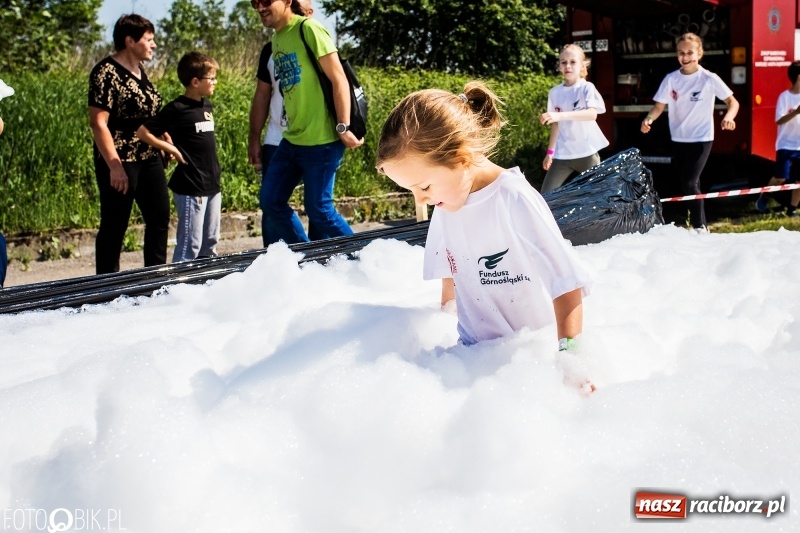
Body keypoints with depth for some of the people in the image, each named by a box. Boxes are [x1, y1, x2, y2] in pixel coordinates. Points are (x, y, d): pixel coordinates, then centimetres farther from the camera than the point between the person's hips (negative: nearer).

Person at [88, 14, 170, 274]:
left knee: (159, 219, 11)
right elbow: (98, 123, -18)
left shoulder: (139, 71, 11)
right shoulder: (107, 72, -14)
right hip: (121, 162, -9)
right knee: (114, 226, 0)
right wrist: (115, 167, -23)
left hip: (149, 159, 9)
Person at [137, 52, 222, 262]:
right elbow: (142, 132, -14)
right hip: (190, 188, -8)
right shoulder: (177, 109, -14)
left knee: (210, 243, 15)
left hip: (212, 186, 8)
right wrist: (173, 150, -12)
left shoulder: (207, 107, 9)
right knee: (190, 245, -5)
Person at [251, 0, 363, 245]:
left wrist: (343, 127, -18)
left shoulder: (308, 29, -10)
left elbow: (339, 79, -13)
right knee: (271, 200, 9)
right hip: (291, 140, 9)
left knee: (318, 209, -4)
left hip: (321, 141, -9)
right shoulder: (276, 40, 13)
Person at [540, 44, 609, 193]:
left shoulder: (587, 88, -8)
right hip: (562, 153, 4)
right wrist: (550, 152, 11)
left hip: (587, 152, -4)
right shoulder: (554, 92, 6)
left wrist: (561, 115, -37)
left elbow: (592, 114, -25)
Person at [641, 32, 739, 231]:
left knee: (689, 183, -14)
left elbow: (732, 102, -7)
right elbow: (659, 105, -1)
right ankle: (689, 221, 24)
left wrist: (728, 117, -28)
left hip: (701, 139, -4)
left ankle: (699, 226, -4)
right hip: (678, 139, 4)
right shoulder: (671, 79, -1)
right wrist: (649, 119, -23)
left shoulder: (709, 79, -10)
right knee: (686, 184, 12)